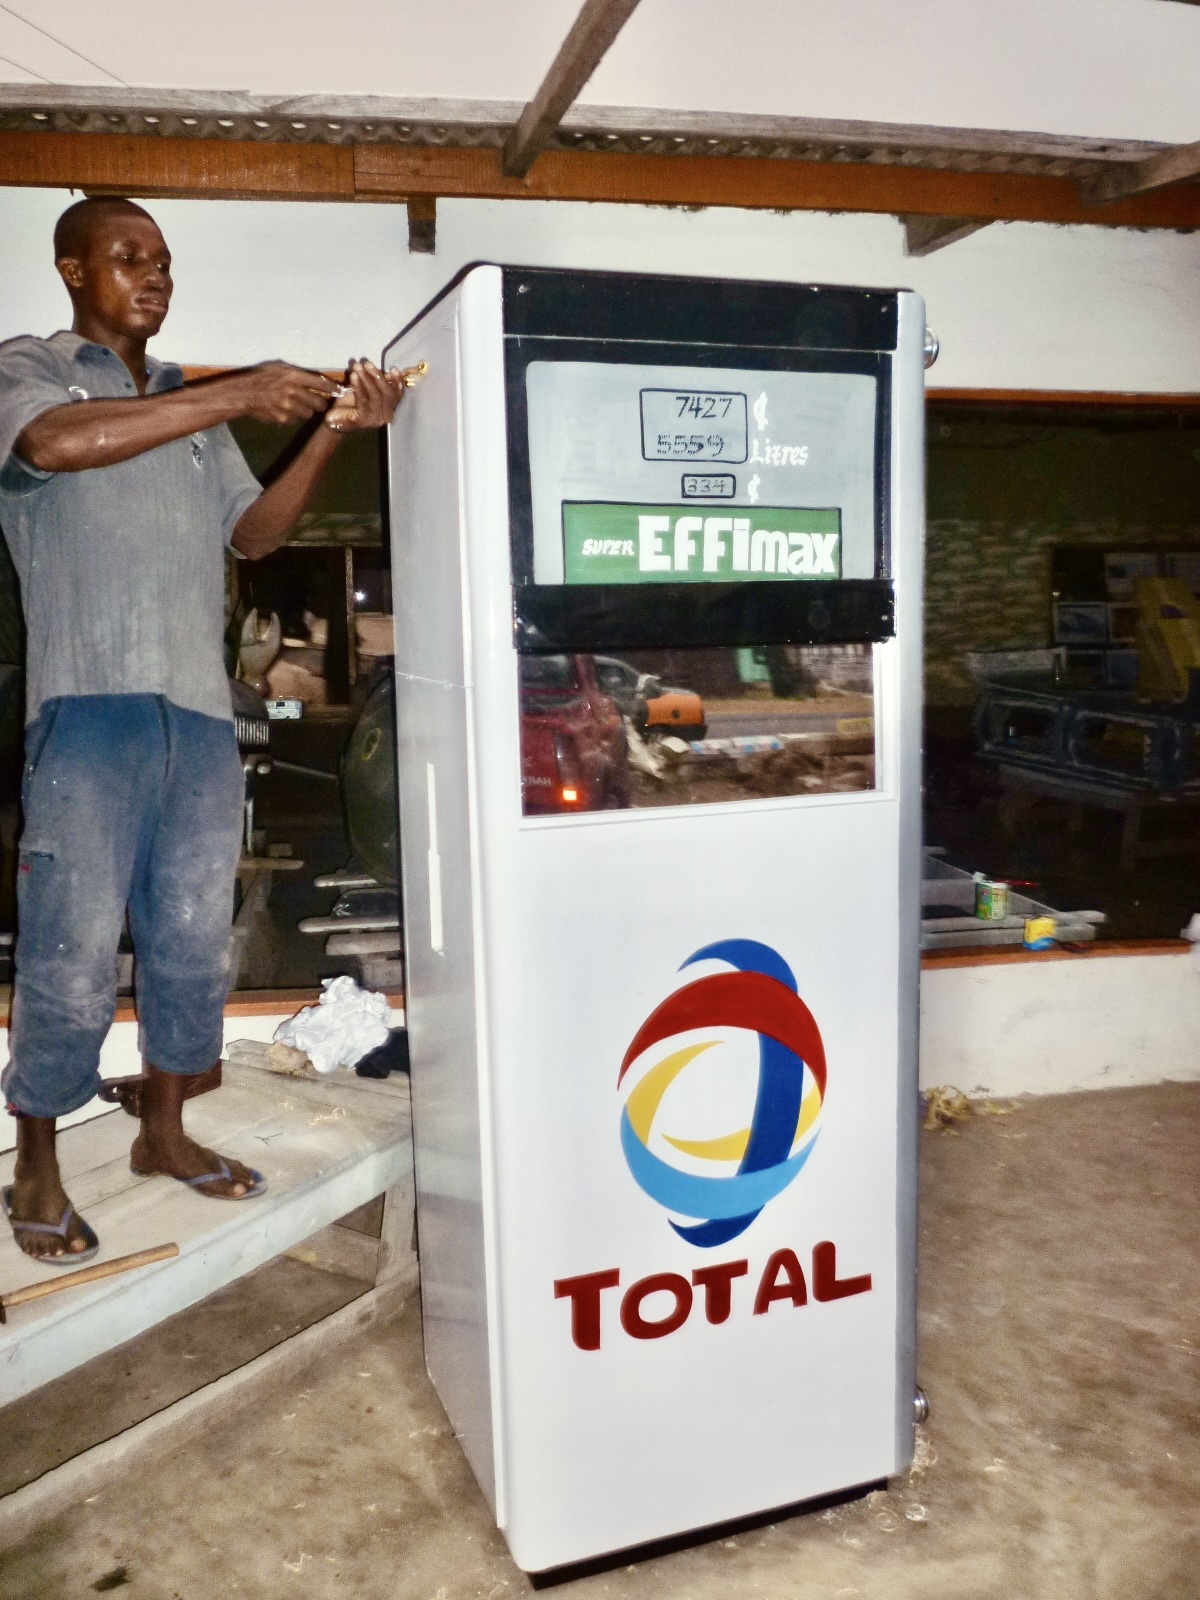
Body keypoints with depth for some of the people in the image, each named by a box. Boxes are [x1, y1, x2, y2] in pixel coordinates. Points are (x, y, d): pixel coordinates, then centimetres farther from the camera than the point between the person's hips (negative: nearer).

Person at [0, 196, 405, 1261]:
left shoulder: (196, 407, 22)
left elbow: (253, 532, 15)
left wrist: (330, 432, 1)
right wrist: (239, 398, -17)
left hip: (202, 710, 6)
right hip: (91, 703, -5)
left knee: (194, 941, 10)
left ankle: (164, 1132, 27)